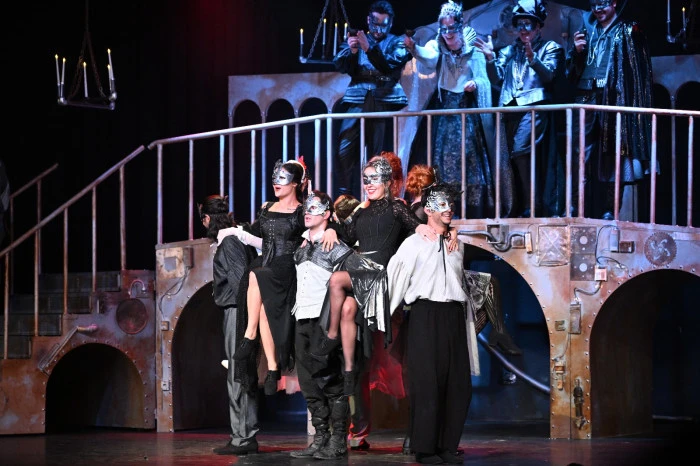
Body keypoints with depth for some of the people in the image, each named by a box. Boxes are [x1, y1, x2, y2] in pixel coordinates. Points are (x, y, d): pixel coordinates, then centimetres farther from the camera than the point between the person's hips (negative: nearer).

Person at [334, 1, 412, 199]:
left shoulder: (397, 43, 11)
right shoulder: (357, 39, 16)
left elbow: (390, 65, -9)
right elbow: (340, 66, 4)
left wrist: (369, 49, -22)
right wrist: (351, 51, -15)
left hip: (384, 102, -1)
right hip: (357, 100, 2)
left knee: (379, 152, -1)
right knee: (345, 149, -10)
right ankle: (346, 195, -3)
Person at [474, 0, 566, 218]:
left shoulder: (550, 48, 8)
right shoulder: (510, 51, 21)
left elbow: (549, 75, -8)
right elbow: (496, 79, 12)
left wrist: (532, 58, -23)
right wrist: (490, 58, -4)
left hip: (534, 108, -6)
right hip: (511, 110, 6)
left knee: (521, 151, -22)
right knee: (517, 159, 2)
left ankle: (531, 208, -21)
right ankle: (521, 208, 4)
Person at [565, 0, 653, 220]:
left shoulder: (627, 31, 6)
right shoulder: (587, 29, 19)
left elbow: (639, 68, 0)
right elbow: (573, 68, 20)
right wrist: (577, 50, 1)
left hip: (613, 98, -4)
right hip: (586, 97, 4)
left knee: (612, 152, -3)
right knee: (579, 151, -5)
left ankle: (610, 209, -1)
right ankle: (574, 204, -3)